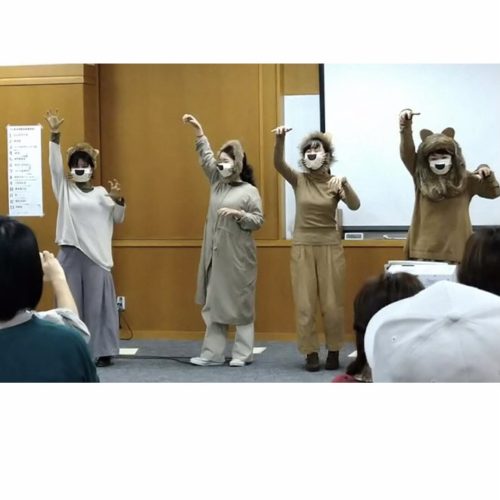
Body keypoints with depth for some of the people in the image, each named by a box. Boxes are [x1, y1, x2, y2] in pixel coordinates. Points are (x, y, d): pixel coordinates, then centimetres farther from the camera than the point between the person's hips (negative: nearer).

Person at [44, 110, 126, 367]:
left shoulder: (101, 193, 8)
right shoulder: (64, 189, 7)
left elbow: (118, 219, 9)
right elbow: (55, 165, -4)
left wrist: (118, 200, -11)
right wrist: (55, 136, -14)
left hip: (96, 254, 0)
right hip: (70, 252, 0)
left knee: (97, 303, 2)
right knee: (71, 303, 3)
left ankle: (102, 351, 8)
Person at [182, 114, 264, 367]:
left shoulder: (250, 191, -6)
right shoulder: (217, 183, 11)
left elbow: (258, 221, -7)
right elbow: (206, 157, 14)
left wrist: (238, 214, -22)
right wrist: (198, 130, 10)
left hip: (238, 256, -6)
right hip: (215, 254, 6)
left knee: (240, 304, 1)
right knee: (214, 304, 7)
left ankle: (243, 353, 8)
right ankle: (212, 353, 11)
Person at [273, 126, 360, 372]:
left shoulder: (335, 182, -1)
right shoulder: (299, 180, 0)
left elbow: (355, 206, -17)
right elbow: (279, 164, -19)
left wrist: (344, 183, -34)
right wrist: (280, 140, -36)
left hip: (330, 246, 0)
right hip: (302, 247, 1)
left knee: (332, 303, 2)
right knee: (305, 303, 2)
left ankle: (333, 351, 18)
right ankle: (311, 353, 13)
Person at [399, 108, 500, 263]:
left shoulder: (465, 180, 4)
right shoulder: (420, 176, 1)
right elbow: (407, 152, -9)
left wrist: (487, 175, -15)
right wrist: (406, 125, -24)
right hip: (423, 250, 0)